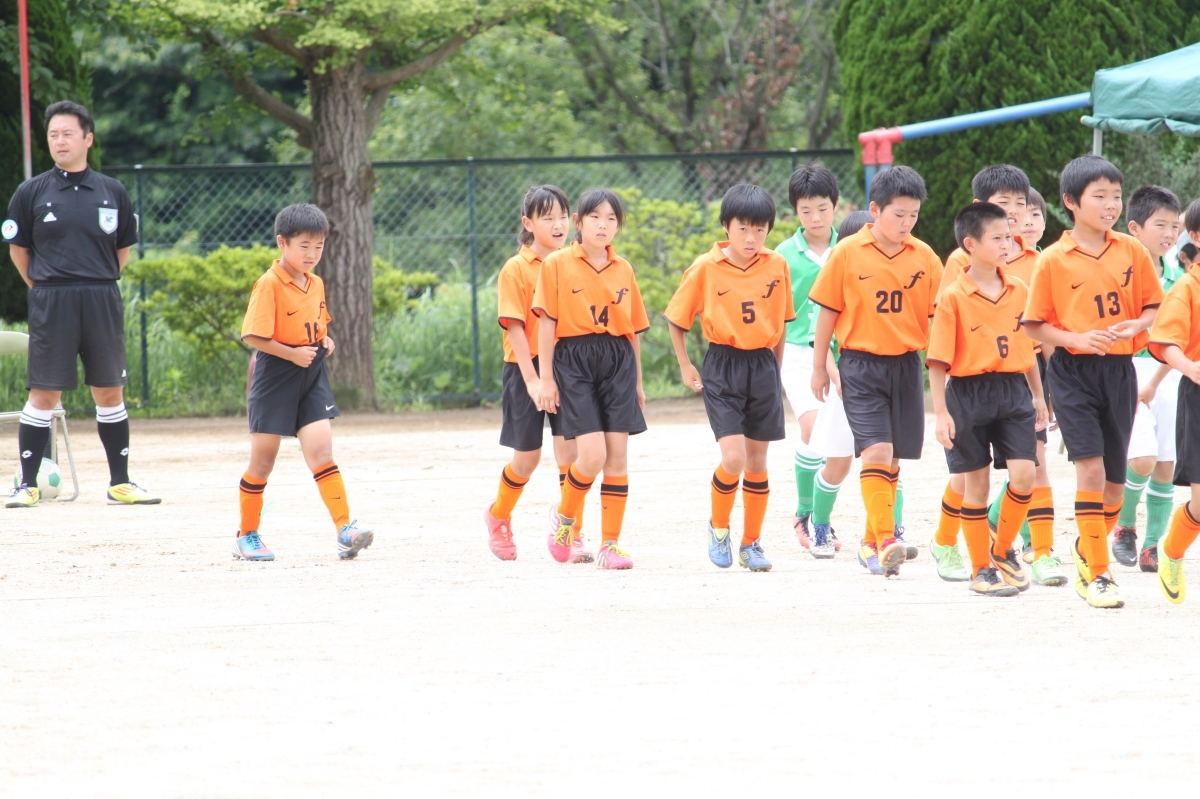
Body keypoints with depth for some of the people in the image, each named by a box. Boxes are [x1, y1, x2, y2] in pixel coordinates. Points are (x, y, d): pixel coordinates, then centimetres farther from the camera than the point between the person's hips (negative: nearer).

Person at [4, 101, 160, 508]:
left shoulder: (112, 192, 7)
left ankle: (119, 483, 14)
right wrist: (47, 289, 7)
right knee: (44, 394, -2)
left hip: (103, 303, 2)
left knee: (110, 392, 6)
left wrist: (98, 286, 11)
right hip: (50, 306, -2)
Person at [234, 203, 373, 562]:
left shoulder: (316, 284, 9)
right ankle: (247, 535, 19)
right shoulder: (269, 285, -14)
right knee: (262, 461, 6)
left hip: (311, 379, 5)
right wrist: (292, 354, -23)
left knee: (321, 452, -8)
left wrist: (325, 341, 5)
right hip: (275, 380, -5)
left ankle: (345, 530, -16)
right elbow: (253, 336, -18)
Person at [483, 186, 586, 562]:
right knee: (527, 457, 6)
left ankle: (573, 535, -3)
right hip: (527, 368, -3)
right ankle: (498, 517, 33)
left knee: (570, 451, -9)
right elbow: (515, 327, -10)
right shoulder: (516, 269, -6)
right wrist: (532, 380, -15)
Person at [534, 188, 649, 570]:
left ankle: (610, 543, 7)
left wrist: (638, 381, 15)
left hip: (618, 363, 4)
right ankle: (564, 513, 15)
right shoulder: (557, 264, -2)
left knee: (618, 456, 0)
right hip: (574, 362, -4)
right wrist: (546, 378, -7)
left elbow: (633, 328, 15)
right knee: (593, 455, -14)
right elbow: (547, 322, -3)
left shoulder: (623, 270, 9)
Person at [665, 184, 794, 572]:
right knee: (733, 457, -14)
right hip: (723, 368, -3)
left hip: (763, 367, 3)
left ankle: (751, 545, 18)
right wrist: (685, 367, 3)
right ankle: (718, 526, 11)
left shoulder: (777, 266, 0)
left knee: (757, 461, 7)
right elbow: (677, 320, 3)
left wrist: (775, 370, 13)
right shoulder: (706, 269, -8)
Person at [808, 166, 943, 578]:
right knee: (876, 451, -15)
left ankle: (872, 542, 20)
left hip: (906, 366, 3)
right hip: (861, 364, -3)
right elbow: (828, 312, 3)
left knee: (892, 460, 8)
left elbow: (936, 314, 8)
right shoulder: (848, 254, -4)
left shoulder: (924, 257, 2)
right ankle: (886, 542, -20)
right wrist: (819, 367, 5)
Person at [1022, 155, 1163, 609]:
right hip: (1073, 372, -3)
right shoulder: (1053, 261, -5)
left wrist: (1136, 326, -12)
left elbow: (1153, 306, 10)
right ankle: (1096, 574, -7)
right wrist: (1077, 339, -17)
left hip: (1120, 371, 3)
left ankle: (1088, 551, 33)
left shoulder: (1132, 252, 3)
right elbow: (1034, 326, -2)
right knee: (1090, 466, -14)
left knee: (1115, 477, 8)